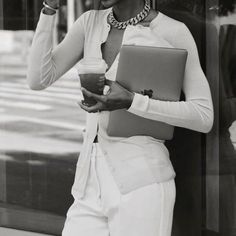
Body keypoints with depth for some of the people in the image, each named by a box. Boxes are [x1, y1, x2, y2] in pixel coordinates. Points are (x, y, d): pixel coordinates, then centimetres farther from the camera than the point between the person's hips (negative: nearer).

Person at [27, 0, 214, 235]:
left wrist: (130, 102, -21)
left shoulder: (174, 32, -4)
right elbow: (38, 80, 4)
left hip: (142, 184, -6)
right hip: (93, 185, 6)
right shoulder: (91, 22, 13)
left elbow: (204, 118, -8)